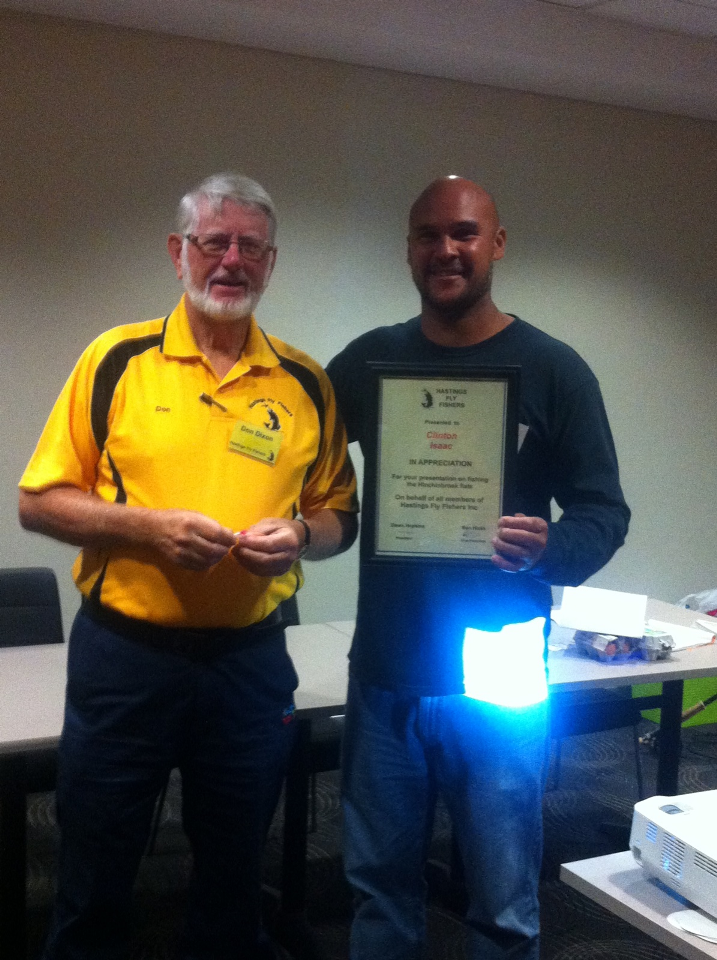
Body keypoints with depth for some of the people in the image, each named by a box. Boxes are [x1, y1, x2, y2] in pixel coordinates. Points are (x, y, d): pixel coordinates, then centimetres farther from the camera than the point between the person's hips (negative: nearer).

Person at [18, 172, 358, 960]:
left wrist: (300, 534, -12)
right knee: (93, 884, 13)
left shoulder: (305, 384, 4)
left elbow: (340, 515, 10)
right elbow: (39, 501, -2)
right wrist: (149, 526, -17)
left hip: (250, 660, 2)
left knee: (233, 877, 18)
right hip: (123, 653, -1)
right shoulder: (117, 360, -2)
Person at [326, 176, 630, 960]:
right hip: (383, 676, 3)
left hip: (495, 683, -3)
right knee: (379, 883, 16)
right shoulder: (370, 361, 6)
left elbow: (604, 511, -5)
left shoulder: (551, 371, -4)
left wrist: (548, 550, -26)